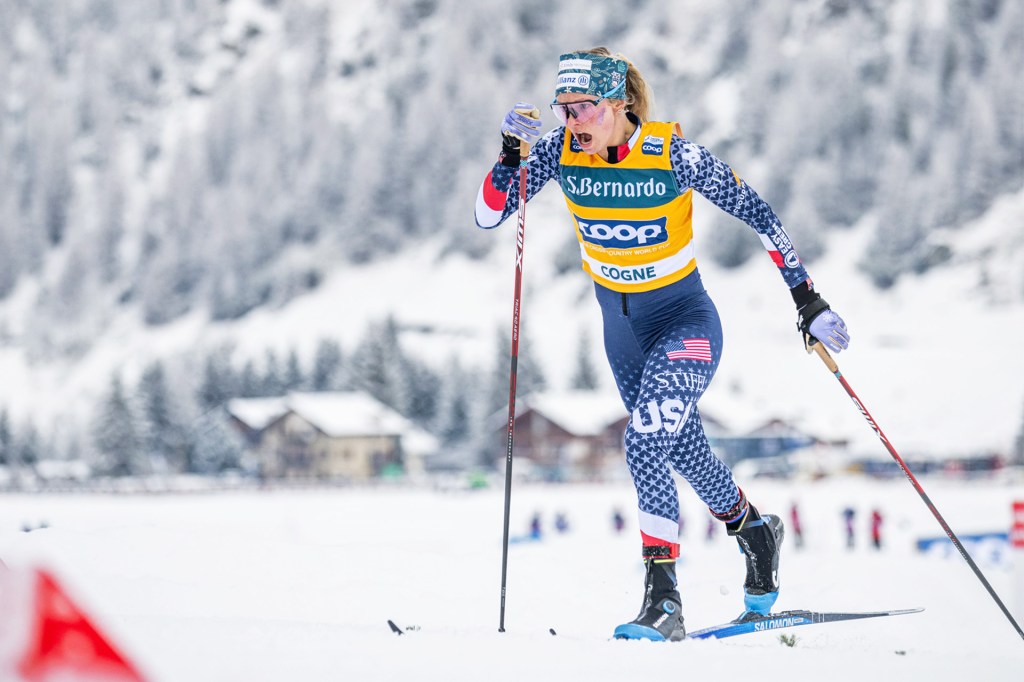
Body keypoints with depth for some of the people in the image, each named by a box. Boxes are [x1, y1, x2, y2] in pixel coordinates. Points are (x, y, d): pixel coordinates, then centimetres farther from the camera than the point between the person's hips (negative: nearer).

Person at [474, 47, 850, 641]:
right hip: (621, 325, 5)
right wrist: (514, 153, -29)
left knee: (646, 441, -25)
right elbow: (488, 217, -12)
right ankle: (754, 531, 48)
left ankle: (663, 600, -22)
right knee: (685, 452, 20)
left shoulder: (674, 154, -23)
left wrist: (808, 299, -16)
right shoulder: (561, 151, -13)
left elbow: (757, 213, -15)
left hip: (685, 319, -5)